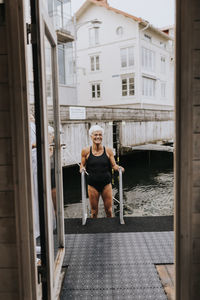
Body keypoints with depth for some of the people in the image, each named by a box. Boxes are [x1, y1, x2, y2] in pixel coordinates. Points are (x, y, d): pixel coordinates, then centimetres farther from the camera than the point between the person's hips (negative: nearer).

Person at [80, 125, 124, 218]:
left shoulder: (108, 150, -5)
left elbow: (113, 165, 1)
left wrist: (118, 168, -20)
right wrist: (82, 169, -17)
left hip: (106, 184, 1)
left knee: (108, 210, 12)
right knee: (94, 211, 12)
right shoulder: (86, 151, -6)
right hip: (92, 185, 0)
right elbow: (82, 165, 5)